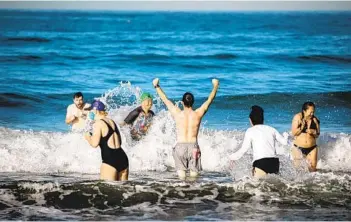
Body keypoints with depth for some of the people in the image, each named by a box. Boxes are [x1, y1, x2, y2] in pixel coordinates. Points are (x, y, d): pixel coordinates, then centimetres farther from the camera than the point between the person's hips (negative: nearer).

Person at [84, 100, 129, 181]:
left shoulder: (98, 124, -5)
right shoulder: (112, 122, 18)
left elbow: (94, 144, -14)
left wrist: (87, 137, 6)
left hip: (110, 160, -8)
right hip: (123, 158, 8)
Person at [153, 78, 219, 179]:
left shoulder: (177, 114, 1)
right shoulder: (198, 114, 2)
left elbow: (165, 99, 13)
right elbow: (209, 100, 16)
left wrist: (157, 86, 26)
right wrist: (215, 86, 29)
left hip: (180, 146, 0)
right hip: (193, 146, 0)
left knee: (181, 172, 1)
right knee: (194, 173, 2)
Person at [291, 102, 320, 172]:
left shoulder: (315, 119, -1)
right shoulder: (298, 117, -7)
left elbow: (317, 134, 5)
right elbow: (294, 133, -9)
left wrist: (313, 132, -18)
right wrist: (302, 127, -25)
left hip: (312, 148, 2)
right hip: (298, 148, -2)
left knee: (313, 168, -3)